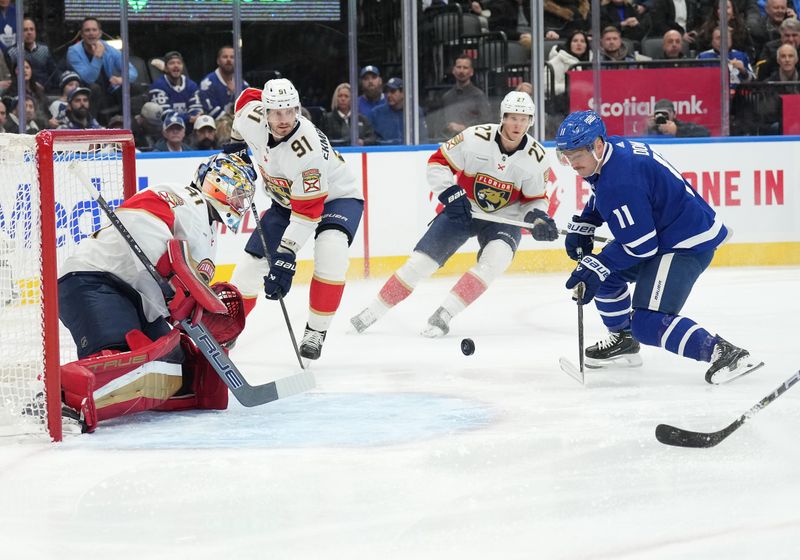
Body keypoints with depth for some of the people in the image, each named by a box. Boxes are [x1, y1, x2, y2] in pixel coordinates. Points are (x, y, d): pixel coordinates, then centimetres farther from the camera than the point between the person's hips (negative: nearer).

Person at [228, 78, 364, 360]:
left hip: (335, 197, -6)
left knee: (331, 251, -34)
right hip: (286, 200, 6)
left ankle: (316, 332, -22)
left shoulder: (307, 147, -38)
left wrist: (285, 258, -39)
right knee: (251, 263, 0)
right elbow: (248, 96, 5)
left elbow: (308, 211, -36)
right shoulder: (252, 117, -23)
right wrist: (235, 145, 11)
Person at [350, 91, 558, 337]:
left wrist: (539, 218, -21)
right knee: (420, 261, -5)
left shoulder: (536, 157, -14)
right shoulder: (476, 138, -20)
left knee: (495, 259, -30)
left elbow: (535, 199, -1)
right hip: (462, 210, 0)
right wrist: (450, 194, -23)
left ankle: (444, 315, -23)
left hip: (504, 219, 0)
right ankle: (372, 312, 10)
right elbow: (437, 162, -12)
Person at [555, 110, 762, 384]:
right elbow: (602, 199, 25)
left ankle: (725, 353, -23)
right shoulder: (614, 148, 2)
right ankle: (623, 342, 36)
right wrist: (581, 227, 14)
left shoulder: (619, 182, -28)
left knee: (647, 324, -20)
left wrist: (595, 269, -19)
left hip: (688, 245, -11)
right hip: (663, 232, 11)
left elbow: (641, 246, -25)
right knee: (604, 274, 21)